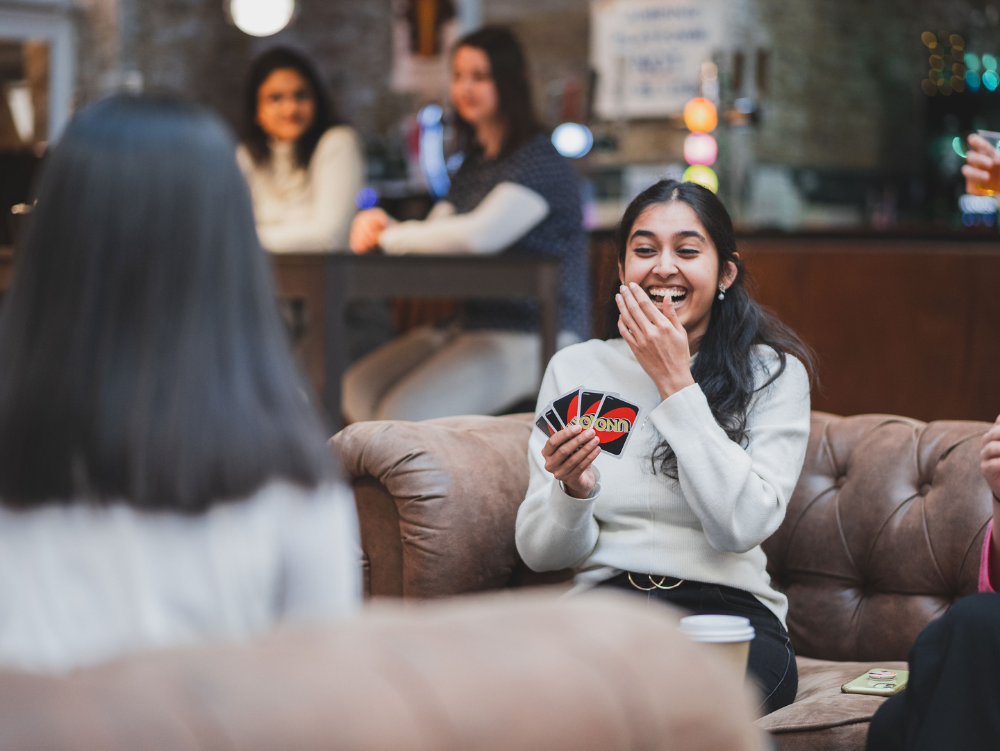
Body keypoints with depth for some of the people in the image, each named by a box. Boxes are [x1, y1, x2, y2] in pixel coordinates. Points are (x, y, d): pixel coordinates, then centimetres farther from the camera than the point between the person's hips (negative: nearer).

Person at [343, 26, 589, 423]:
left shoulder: (540, 159, -14)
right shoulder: (475, 163, 18)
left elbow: (479, 234, -28)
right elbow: (435, 233, 14)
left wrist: (391, 237, -16)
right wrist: (379, 225, -10)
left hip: (534, 337, -9)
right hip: (471, 326, 9)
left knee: (404, 413, -24)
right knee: (357, 390, -2)